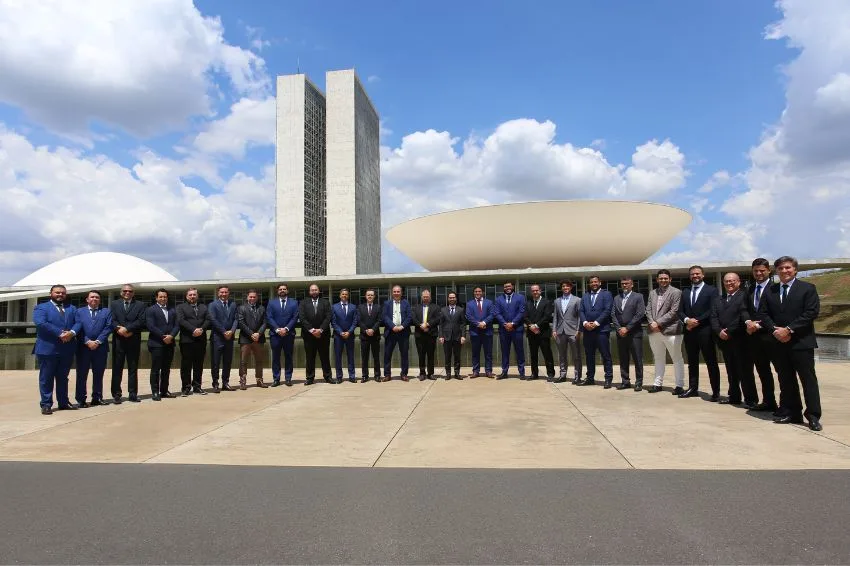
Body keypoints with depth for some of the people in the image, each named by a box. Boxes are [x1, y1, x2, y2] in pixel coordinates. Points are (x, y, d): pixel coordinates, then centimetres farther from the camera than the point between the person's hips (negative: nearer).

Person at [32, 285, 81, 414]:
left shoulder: (72, 308, 17)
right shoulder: (41, 307, 2)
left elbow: (78, 323, 5)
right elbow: (41, 323, -14)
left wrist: (71, 333, -16)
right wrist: (60, 333, -21)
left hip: (67, 349, 5)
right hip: (47, 348, -4)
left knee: (63, 377, 13)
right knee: (46, 378, 1)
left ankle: (64, 402, 21)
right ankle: (46, 404, 7)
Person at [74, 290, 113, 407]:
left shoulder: (106, 312, 12)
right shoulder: (79, 312, 12)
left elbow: (108, 327, 1)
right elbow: (78, 328, 1)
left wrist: (98, 341, -10)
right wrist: (87, 342, -11)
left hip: (100, 347, 1)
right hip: (83, 347, 0)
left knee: (98, 374, 5)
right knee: (81, 374, 1)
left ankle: (97, 398, 13)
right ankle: (80, 399, 6)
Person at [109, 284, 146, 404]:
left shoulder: (141, 305, 7)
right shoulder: (114, 304, 13)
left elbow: (141, 321, -5)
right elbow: (112, 320, 1)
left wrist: (127, 328, -15)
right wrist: (119, 329, -15)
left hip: (134, 341, -1)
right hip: (118, 340, 1)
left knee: (133, 368, 4)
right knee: (117, 368, 2)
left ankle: (133, 394, 8)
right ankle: (116, 394, 6)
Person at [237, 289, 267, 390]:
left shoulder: (262, 308, 12)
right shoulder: (241, 308, 2)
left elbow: (264, 323, 6)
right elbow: (241, 323, -6)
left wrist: (258, 333, -10)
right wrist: (251, 334, -12)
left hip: (259, 338, 3)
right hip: (245, 339, -3)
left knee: (259, 361, 8)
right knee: (243, 361, -1)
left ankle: (259, 380, 16)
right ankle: (243, 382, 3)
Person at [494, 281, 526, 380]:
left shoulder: (520, 298, 5)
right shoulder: (498, 299, 11)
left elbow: (521, 312, -4)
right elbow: (496, 313, 2)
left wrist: (512, 323, -12)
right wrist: (505, 324, -10)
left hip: (517, 328, -2)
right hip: (504, 329, 2)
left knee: (519, 351, 2)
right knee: (505, 352, 6)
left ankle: (522, 372, 9)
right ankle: (504, 372, 12)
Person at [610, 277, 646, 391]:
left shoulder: (638, 297, 0)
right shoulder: (617, 298, 14)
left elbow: (640, 314, -9)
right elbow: (613, 315, 9)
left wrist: (627, 328, -12)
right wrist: (619, 328, -5)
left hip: (634, 333, -4)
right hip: (621, 333, 4)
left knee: (637, 359, 0)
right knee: (623, 359, 8)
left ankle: (639, 382, 7)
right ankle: (625, 381, 15)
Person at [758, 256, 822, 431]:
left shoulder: (808, 288, 0)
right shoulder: (770, 291, 12)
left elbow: (811, 312, -9)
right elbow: (763, 313, 8)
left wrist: (789, 329, -15)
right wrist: (775, 329, -9)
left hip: (801, 342, -4)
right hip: (779, 342, 4)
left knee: (808, 378, -1)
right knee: (786, 380, 9)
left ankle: (813, 416, 4)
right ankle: (790, 413, 16)